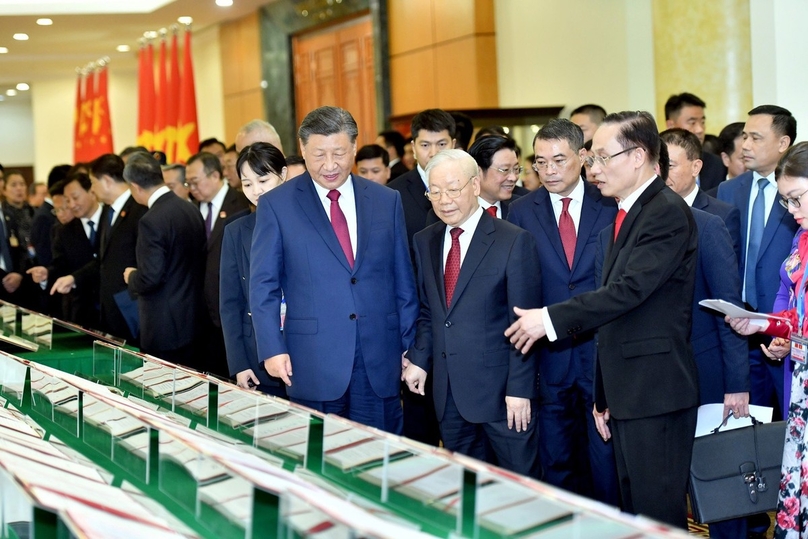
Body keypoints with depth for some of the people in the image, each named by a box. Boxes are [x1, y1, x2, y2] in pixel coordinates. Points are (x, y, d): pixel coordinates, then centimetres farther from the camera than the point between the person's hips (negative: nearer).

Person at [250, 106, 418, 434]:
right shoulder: (276, 205, 1)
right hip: (313, 361, -2)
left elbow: (403, 280, 11)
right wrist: (272, 348, -7)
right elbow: (263, 284, 1)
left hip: (380, 359, 2)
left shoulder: (387, 201, 9)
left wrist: (410, 346, 8)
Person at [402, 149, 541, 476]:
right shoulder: (424, 242, 9)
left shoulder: (514, 241, -9)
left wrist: (519, 388, -13)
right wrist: (420, 360, 3)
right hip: (448, 390, 5)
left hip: (500, 388, -5)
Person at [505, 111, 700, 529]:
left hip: (656, 391, -10)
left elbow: (629, 289, -22)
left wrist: (551, 319, -17)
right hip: (625, 393, 10)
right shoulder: (624, 215, 18)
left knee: (658, 511, -5)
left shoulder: (667, 213, -12)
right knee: (632, 511, 14)